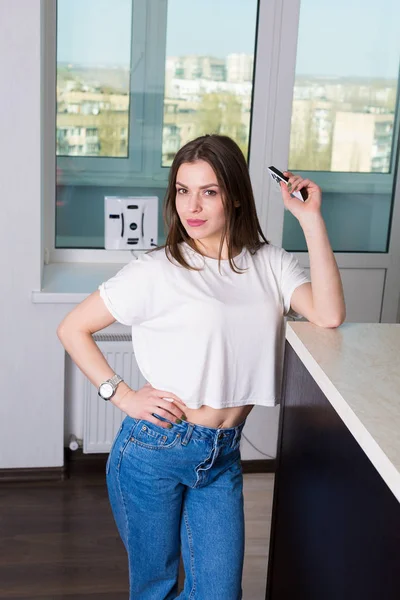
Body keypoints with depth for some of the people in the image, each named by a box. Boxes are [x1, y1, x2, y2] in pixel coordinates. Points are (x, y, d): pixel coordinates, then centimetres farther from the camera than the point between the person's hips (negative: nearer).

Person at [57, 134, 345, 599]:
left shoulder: (270, 264, 2)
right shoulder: (158, 271, -8)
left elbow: (328, 315, -15)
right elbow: (72, 329, -2)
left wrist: (311, 219, -14)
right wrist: (121, 395, -10)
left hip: (222, 456, 3)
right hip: (154, 449, -2)